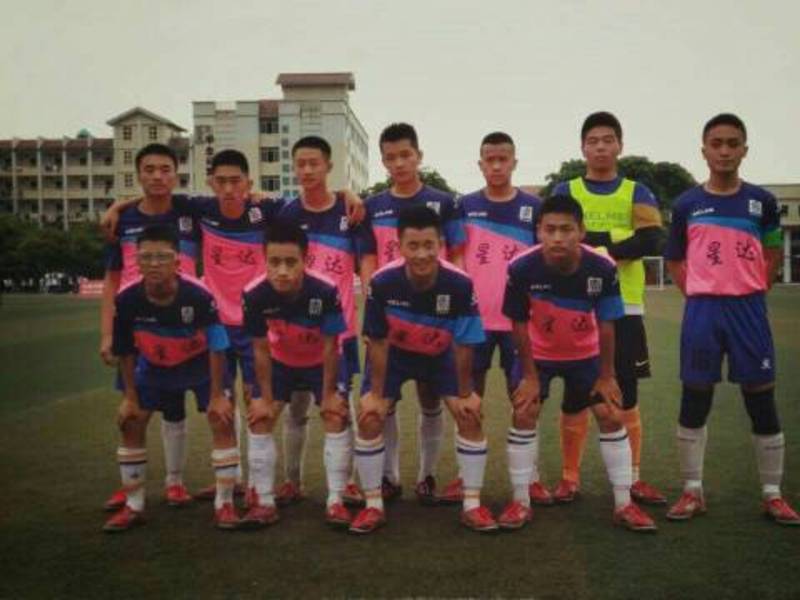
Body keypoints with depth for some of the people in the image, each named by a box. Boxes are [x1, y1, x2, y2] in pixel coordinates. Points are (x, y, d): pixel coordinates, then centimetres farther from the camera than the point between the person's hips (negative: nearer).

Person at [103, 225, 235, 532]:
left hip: (200, 365, -2)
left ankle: (224, 504, 0)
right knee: (130, 423, 0)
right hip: (154, 367, 3)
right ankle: (133, 506, 15)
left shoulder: (199, 296, -34)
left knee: (222, 421, -13)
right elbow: (126, 352, -10)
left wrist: (217, 395, -19)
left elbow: (216, 347, -23)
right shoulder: (127, 300, -26)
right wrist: (130, 397, -6)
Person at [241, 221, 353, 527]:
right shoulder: (255, 295, -32)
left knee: (336, 418, -13)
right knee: (259, 419, -6)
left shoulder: (326, 292, -37)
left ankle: (336, 501, -2)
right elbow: (260, 350, -17)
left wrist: (329, 393, -14)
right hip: (280, 362, 2)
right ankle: (264, 502, 5)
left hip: (320, 362, -2)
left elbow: (330, 347, -22)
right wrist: (266, 398, -11)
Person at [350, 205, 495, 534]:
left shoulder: (460, 285, -32)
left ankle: (472, 506, 5)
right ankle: (373, 506, 4)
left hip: (440, 355, 0)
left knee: (470, 417, -10)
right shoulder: (382, 283, -31)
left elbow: (463, 346, -19)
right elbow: (378, 342, -18)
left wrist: (465, 394, -11)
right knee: (369, 418, -12)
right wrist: (376, 393, -12)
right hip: (394, 354, 0)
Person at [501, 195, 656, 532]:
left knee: (610, 416, -3)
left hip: (586, 354, 1)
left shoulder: (603, 269, -28)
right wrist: (529, 375, -13)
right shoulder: (522, 268, -30)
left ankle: (624, 504, 9)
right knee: (524, 416, -9)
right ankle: (521, 502, 4)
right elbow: (520, 325, -17)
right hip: (538, 354, -1)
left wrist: (607, 376, -9)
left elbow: (606, 325, -15)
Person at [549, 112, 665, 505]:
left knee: (627, 395, 5)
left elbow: (652, 241, -8)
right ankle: (570, 478, 13)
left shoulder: (637, 193, 9)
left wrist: (591, 246, -13)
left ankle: (634, 479, 16)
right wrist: (617, 239, -13)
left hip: (625, 308, 1)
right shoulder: (565, 192, 7)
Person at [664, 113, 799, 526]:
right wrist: (698, 296, -1)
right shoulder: (687, 205, 2)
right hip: (702, 310, 0)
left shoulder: (761, 201, 4)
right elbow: (674, 260, 11)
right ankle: (693, 492, 14)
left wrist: (755, 290, 4)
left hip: (748, 309, 1)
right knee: (694, 402, 3)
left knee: (762, 402, 3)